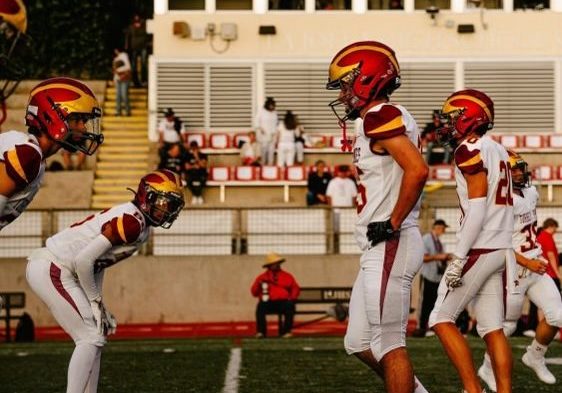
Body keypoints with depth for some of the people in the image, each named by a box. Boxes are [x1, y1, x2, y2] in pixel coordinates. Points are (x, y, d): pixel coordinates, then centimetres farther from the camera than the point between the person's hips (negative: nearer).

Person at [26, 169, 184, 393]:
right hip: (51, 271, -10)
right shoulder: (131, 222, -19)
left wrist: (99, 306, 11)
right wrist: (95, 300, -10)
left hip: (54, 271, 10)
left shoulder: (138, 224, 12)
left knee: (94, 339, 12)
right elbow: (83, 260, -22)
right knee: (91, 338, -9)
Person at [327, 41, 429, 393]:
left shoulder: (381, 117, -13)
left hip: (390, 246, -11)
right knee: (361, 344, 14)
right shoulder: (384, 119, 18)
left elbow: (417, 170, -25)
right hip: (380, 250, 11)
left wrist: (393, 223, -18)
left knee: (389, 344, -7)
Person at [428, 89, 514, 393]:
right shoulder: (497, 151, 16)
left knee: (441, 320, -1)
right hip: (501, 250, 9)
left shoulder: (471, 150, -11)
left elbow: (477, 208, -19)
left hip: (479, 250, -8)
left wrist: (458, 257, -20)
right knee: (492, 328, 7)